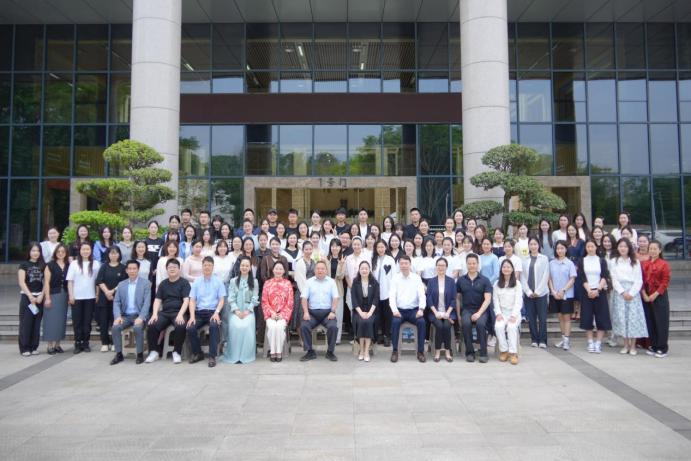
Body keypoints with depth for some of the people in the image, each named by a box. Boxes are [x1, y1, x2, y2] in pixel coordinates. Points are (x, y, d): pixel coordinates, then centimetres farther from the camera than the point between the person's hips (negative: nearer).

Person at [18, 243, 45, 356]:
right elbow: (21, 282, -6)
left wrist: (41, 296, -6)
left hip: (39, 297, 3)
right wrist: (30, 296, -12)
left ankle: (33, 347, 11)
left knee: (36, 324, 5)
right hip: (27, 297, -3)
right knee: (26, 323, -2)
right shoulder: (24, 264, 1)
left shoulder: (43, 265, 9)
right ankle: (24, 348, 3)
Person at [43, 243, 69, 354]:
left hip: (64, 295, 4)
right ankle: (50, 345, 3)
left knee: (61, 320, 7)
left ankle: (57, 344, 15)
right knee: (52, 319, -3)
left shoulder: (68, 265, 9)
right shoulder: (50, 265, -2)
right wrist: (47, 297, -11)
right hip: (52, 295, -4)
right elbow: (46, 282, -5)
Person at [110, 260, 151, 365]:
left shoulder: (146, 283, 1)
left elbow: (147, 302, -8)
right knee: (115, 327, -25)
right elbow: (116, 302, 7)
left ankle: (140, 354, -15)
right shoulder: (121, 284, 12)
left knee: (137, 327, -33)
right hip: (125, 315, 4)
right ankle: (119, 354, -10)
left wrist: (141, 317, -21)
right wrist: (117, 316, -11)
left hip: (139, 315, -3)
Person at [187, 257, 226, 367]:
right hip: (199, 312, 2)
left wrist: (216, 313, -17)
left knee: (214, 326, -34)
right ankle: (197, 353, 3)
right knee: (190, 328, -24)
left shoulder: (218, 282, 7)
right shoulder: (196, 282, 11)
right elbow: (192, 300, 5)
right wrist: (192, 316, -10)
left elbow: (222, 300, 1)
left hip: (213, 312, -2)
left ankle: (212, 356, -23)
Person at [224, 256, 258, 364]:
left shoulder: (254, 282, 11)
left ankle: (246, 355, -19)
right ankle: (235, 355, -20)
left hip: (248, 311, 0)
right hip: (235, 311, 0)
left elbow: (254, 299, 3)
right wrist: (237, 311, -11)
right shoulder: (233, 281, 14)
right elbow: (231, 298, 4)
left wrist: (247, 311, -11)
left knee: (247, 326, -31)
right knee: (235, 326, -30)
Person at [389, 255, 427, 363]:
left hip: (414, 310, 0)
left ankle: (420, 351, -15)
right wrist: (394, 310, -21)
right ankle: (395, 351, -17)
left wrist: (421, 309, -21)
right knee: (395, 321, -30)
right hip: (399, 310, 0)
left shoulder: (417, 278, 5)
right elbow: (392, 296, -4)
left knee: (421, 322, -28)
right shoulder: (395, 278, 4)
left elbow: (422, 295, -3)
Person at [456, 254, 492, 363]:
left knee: (480, 323, -32)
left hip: (481, 309, -1)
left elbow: (488, 299, -5)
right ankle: (469, 352, -14)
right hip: (466, 309, 1)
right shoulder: (461, 280, 8)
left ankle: (483, 353, -16)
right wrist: (458, 314, 0)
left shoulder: (484, 280, 2)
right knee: (466, 323, -31)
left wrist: (479, 313, -18)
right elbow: (457, 298, 11)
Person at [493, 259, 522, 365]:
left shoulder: (517, 284, 5)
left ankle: (513, 353, -26)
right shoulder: (497, 284, 11)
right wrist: (498, 313, -10)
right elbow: (495, 300, 5)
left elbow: (518, 301, -4)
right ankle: (504, 351, -16)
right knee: (498, 326, -29)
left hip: (514, 312, -1)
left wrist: (514, 315, -16)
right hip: (502, 312, 1)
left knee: (512, 326, -32)